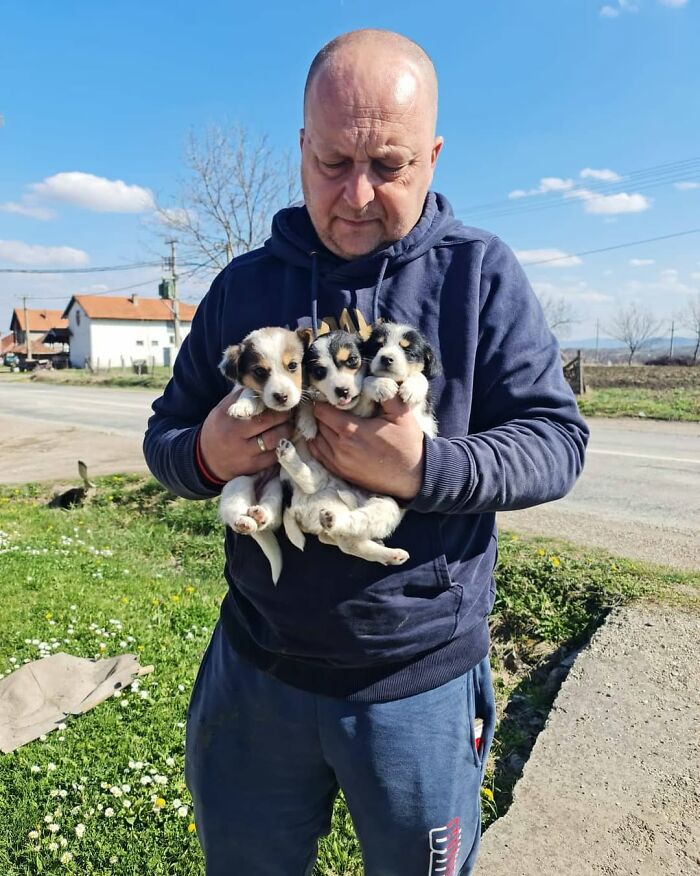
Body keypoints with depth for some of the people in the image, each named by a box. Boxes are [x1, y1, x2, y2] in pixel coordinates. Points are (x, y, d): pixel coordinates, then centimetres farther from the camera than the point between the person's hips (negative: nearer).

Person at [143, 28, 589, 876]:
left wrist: (425, 470, -28)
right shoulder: (244, 283, 1)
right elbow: (164, 436, 5)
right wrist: (206, 455, -19)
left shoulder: (479, 272, -7)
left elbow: (556, 438, -10)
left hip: (422, 681, -2)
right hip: (255, 670, 3)